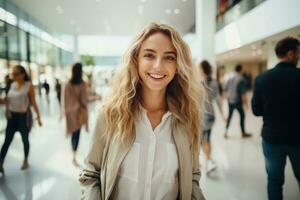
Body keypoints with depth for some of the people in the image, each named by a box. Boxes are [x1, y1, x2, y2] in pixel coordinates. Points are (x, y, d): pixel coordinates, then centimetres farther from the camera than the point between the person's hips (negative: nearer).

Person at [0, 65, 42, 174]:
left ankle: (25, 161, 28)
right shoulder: (12, 85, 3)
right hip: (12, 116, 4)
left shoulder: (29, 86, -12)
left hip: (24, 116, -4)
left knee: (25, 139, 10)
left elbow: (33, 102, -11)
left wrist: (38, 116, -15)